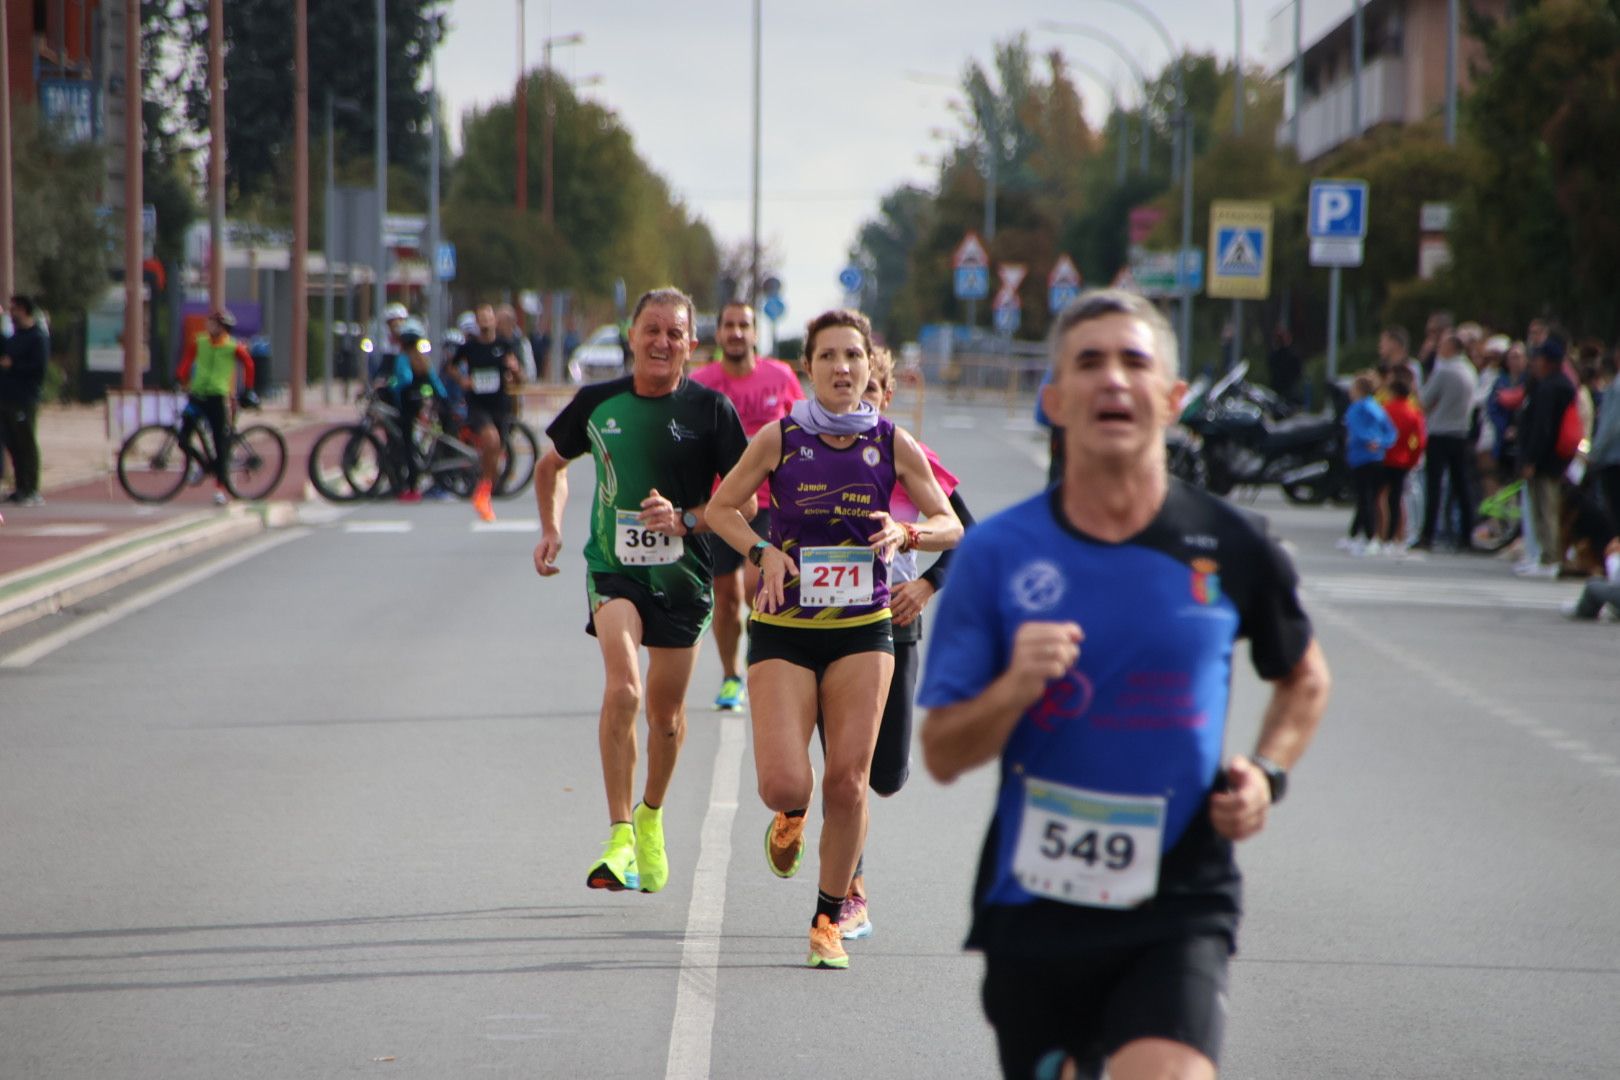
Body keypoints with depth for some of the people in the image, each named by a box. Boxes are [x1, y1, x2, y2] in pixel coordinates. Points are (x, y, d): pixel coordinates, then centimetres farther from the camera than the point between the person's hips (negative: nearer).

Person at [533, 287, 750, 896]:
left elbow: (743, 500, -3)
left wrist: (686, 519, -19)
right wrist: (551, 529, 5)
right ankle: (620, 838, -20)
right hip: (614, 568, -1)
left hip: (683, 575, 1)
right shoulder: (598, 402, 1)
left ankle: (651, 817, 39)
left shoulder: (710, 409, -5)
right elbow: (552, 464, 19)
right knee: (622, 687, -22)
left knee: (665, 710, 11)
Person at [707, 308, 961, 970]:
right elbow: (722, 508, 6)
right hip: (783, 630, -1)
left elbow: (951, 526, 5)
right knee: (783, 784, -12)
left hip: (863, 631, 1)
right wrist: (763, 552, -12)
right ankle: (791, 815, 27)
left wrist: (906, 533, -17)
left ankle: (830, 916, 14)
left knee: (848, 782, -4)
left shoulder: (892, 443, -1)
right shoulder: (780, 438, -4)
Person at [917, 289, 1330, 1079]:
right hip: (1033, 907, 2)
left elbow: (1304, 679, 20)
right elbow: (942, 755, -2)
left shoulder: (1230, 547, 0)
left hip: (1179, 906, -1)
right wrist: (1015, 689, -21)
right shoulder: (995, 553, -1)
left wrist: (1267, 772, 1)